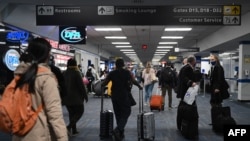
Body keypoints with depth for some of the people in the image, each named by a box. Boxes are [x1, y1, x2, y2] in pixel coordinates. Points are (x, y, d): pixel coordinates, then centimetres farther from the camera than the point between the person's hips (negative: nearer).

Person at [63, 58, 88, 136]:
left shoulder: (63, 73, 5)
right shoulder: (76, 73, -12)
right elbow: (81, 86, -13)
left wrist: (63, 96, 20)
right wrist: (85, 96, -5)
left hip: (66, 97, 6)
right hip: (76, 97, -6)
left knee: (71, 113, 14)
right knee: (80, 111, 6)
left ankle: (74, 130, 14)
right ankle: (69, 126, -12)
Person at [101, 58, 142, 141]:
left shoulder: (111, 73, 4)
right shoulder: (126, 72, -2)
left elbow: (104, 83, 1)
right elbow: (133, 81, -13)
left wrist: (100, 86, 22)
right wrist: (139, 86, 3)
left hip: (114, 96, 4)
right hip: (124, 96, -3)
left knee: (118, 114, 14)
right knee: (126, 113, 3)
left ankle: (120, 133, 19)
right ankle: (118, 129, -19)